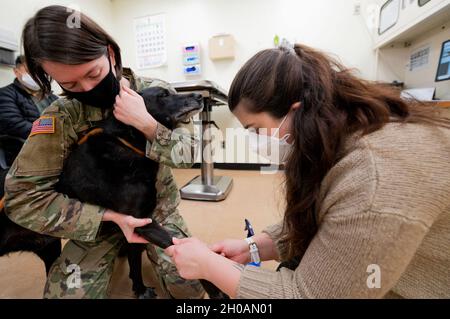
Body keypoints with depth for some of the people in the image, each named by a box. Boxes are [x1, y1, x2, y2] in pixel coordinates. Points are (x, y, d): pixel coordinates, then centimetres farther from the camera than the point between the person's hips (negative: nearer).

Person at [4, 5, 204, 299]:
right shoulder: (64, 115, -14)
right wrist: (111, 216, -24)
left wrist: (146, 124, -29)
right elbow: (24, 196, -14)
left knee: (190, 285, -12)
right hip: (101, 216, 1)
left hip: (158, 207, 0)